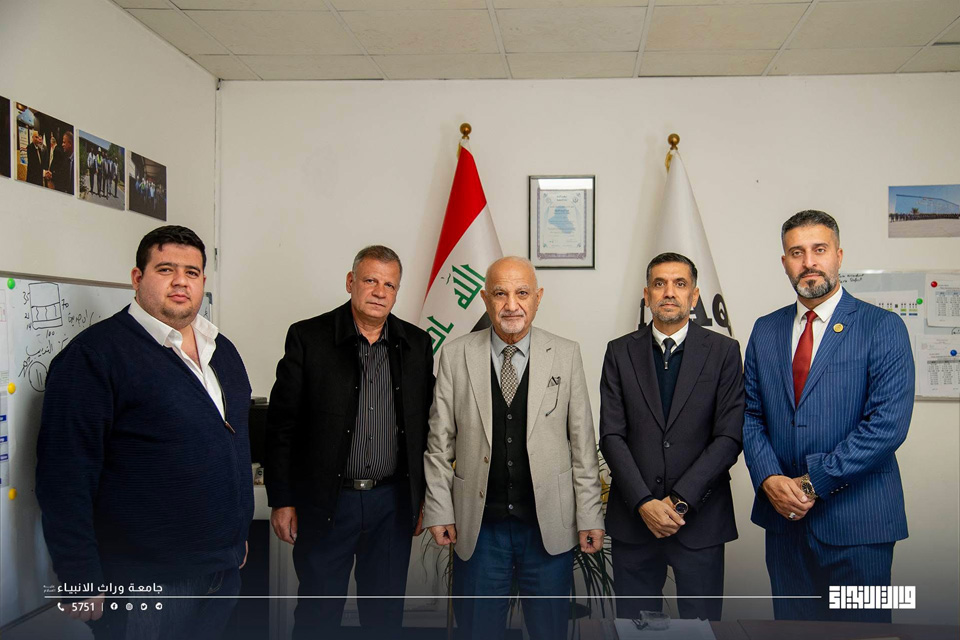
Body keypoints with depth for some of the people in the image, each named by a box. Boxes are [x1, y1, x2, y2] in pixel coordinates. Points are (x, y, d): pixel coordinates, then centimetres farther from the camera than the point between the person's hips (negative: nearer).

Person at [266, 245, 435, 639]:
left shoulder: (417, 344, 5)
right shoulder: (308, 337, -5)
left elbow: (426, 426, 9)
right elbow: (281, 425, -4)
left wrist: (424, 500, 9)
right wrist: (282, 501, -5)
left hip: (393, 503, 3)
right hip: (325, 502, -2)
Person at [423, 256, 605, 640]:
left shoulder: (566, 354, 0)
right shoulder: (455, 355, 1)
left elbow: (582, 441, 1)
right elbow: (439, 442, 3)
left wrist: (589, 517, -1)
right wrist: (439, 510, 0)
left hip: (549, 525, 0)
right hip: (478, 526, 0)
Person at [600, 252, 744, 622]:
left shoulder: (723, 351, 0)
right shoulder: (620, 353, 4)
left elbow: (729, 437, -6)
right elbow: (612, 436, -2)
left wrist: (680, 500, -13)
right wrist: (644, 503, -12)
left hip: (699, 519, -1)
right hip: (633, 520, 1)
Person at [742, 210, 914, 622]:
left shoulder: (883, 328, -6)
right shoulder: (765, 330, 9)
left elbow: (888, 425, -15)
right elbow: (750, 415, 8)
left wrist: (812, 483, -16)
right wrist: (769, 479, -9)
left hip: (856, 521, -4)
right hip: (783, 513, 4)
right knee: (790, 623, 14)